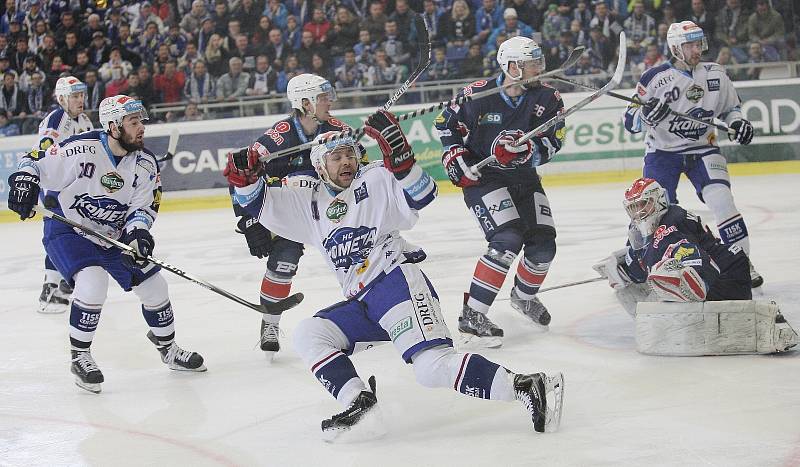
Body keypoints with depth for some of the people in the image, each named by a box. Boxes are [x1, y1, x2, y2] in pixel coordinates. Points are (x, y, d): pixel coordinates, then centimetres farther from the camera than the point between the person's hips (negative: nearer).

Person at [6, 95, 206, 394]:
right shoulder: (81, 150, -24)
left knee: (153, 286, 5)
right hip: (68, 231, -6)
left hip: (115, 234, 6)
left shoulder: (145, 163, -8)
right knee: (92, 283, -29)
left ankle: (167, 348, 30)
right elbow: (36, 162, -15)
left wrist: (137, 233, -25)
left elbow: (144, 207, -7)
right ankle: (80, 357, -10)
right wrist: (24, 180, -34)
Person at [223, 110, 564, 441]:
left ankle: (525, 387, -30)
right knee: (308, 334, -9)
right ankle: (360, 405, -22)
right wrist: (244, 175, -6)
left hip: (396, 279, -7)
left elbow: (420, 194, -13)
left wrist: (397, 153, -28)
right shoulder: (308, 198, 17)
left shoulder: (376, 180, 1)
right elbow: (258, 202, 16)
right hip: (360, 303, 7)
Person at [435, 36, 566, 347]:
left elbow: (551, 144, -14)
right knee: (507, 242, -23)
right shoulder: (478, 95, -16)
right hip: (482, 179, -6)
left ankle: (524, 296, 38)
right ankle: (471, 317, -19)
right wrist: (455, 156, -9)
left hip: (524, 180, 6)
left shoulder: (547, 98, -7)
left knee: (543, 245, 5)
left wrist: (525, 149, -32)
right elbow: (447, 123, 1)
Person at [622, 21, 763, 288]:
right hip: (662, 150, -2)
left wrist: (737, 122, -7)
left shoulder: (715, 74, -1)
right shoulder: (656, 78, -11)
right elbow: (630, 121, -8)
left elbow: (730, 107, 15)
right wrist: (647, 113, -29)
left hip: (702, 148, 2)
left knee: (721, 200, -15)